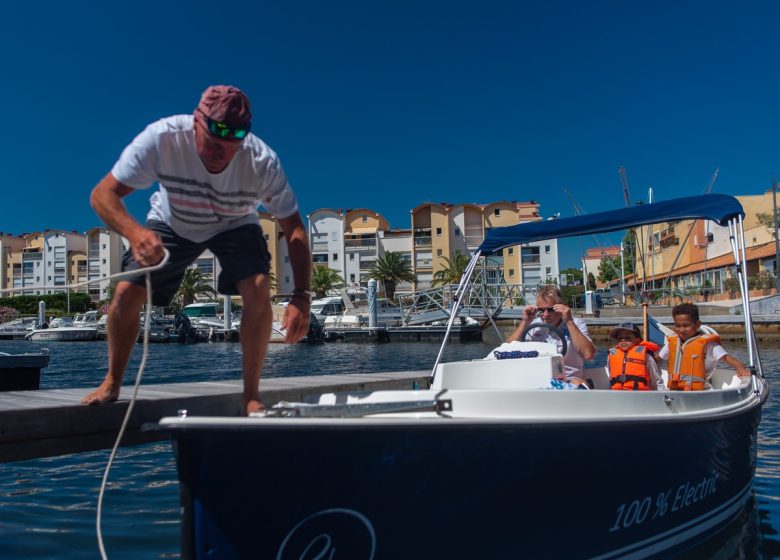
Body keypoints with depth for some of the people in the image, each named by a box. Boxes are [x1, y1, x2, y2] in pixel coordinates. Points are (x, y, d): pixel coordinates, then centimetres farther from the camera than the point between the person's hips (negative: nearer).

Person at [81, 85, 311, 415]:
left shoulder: (263, 162, -34)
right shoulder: (162, 138, -34)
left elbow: (293, 229, -29)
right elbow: (103, 194, -31)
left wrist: (301, 297, -41)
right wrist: (134, 232, -53)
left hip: (234, 226, 0)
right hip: (172, 223, 1)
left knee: (258, 289, -25)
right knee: (127, 292, -13)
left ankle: (251, 397, -10)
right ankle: (112, 383, 13)